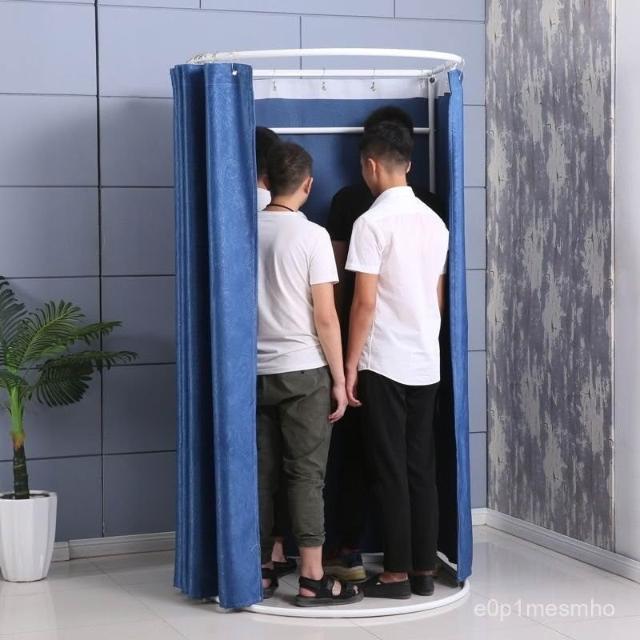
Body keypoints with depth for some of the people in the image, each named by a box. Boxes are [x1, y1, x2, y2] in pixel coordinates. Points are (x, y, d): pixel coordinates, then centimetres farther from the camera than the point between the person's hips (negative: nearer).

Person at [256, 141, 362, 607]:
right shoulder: (312, 235, -11)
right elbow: (325, 316, -12)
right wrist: (339, 377, -5)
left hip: (255, 372, 5)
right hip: (303, 373, -5)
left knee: (262, 472, 9)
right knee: (306, 474, -1)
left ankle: (262, 572, 15)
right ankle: (313, 580, 2)